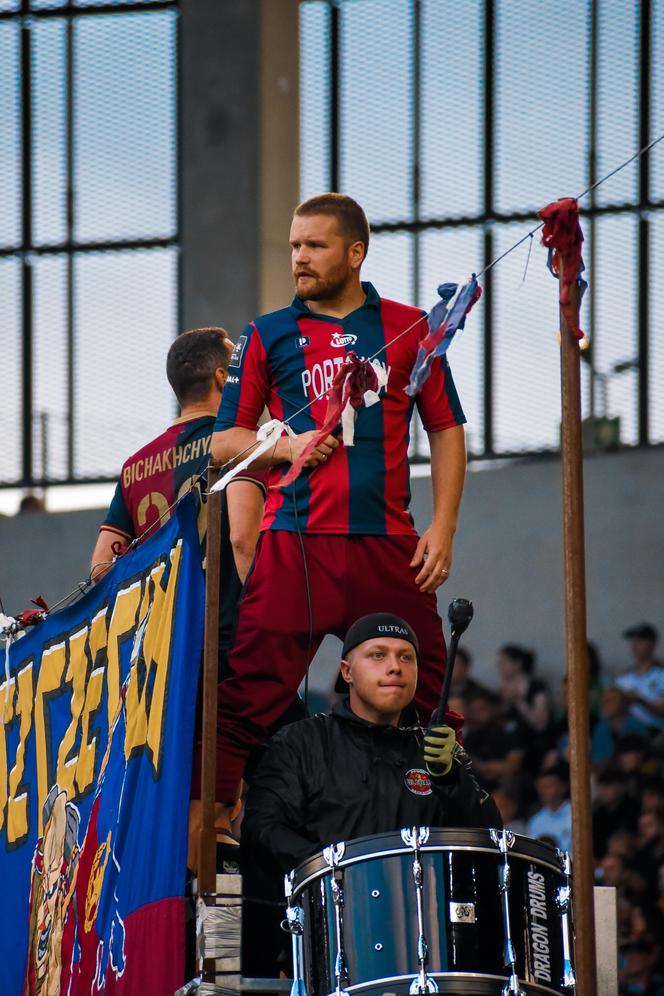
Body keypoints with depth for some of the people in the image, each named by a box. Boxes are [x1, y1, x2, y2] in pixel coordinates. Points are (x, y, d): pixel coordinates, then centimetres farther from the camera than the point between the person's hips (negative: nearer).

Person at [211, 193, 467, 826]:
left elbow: (446, 430, 13)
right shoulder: (268, 336, 12)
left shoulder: (408, 328, 12)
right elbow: (223, 440, 13)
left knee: (425, 696, -1)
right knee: (249, 691, -9)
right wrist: (284, 447, -7)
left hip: (389, 547, 1)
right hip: (294, 544, -1)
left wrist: (442, 528, 3)